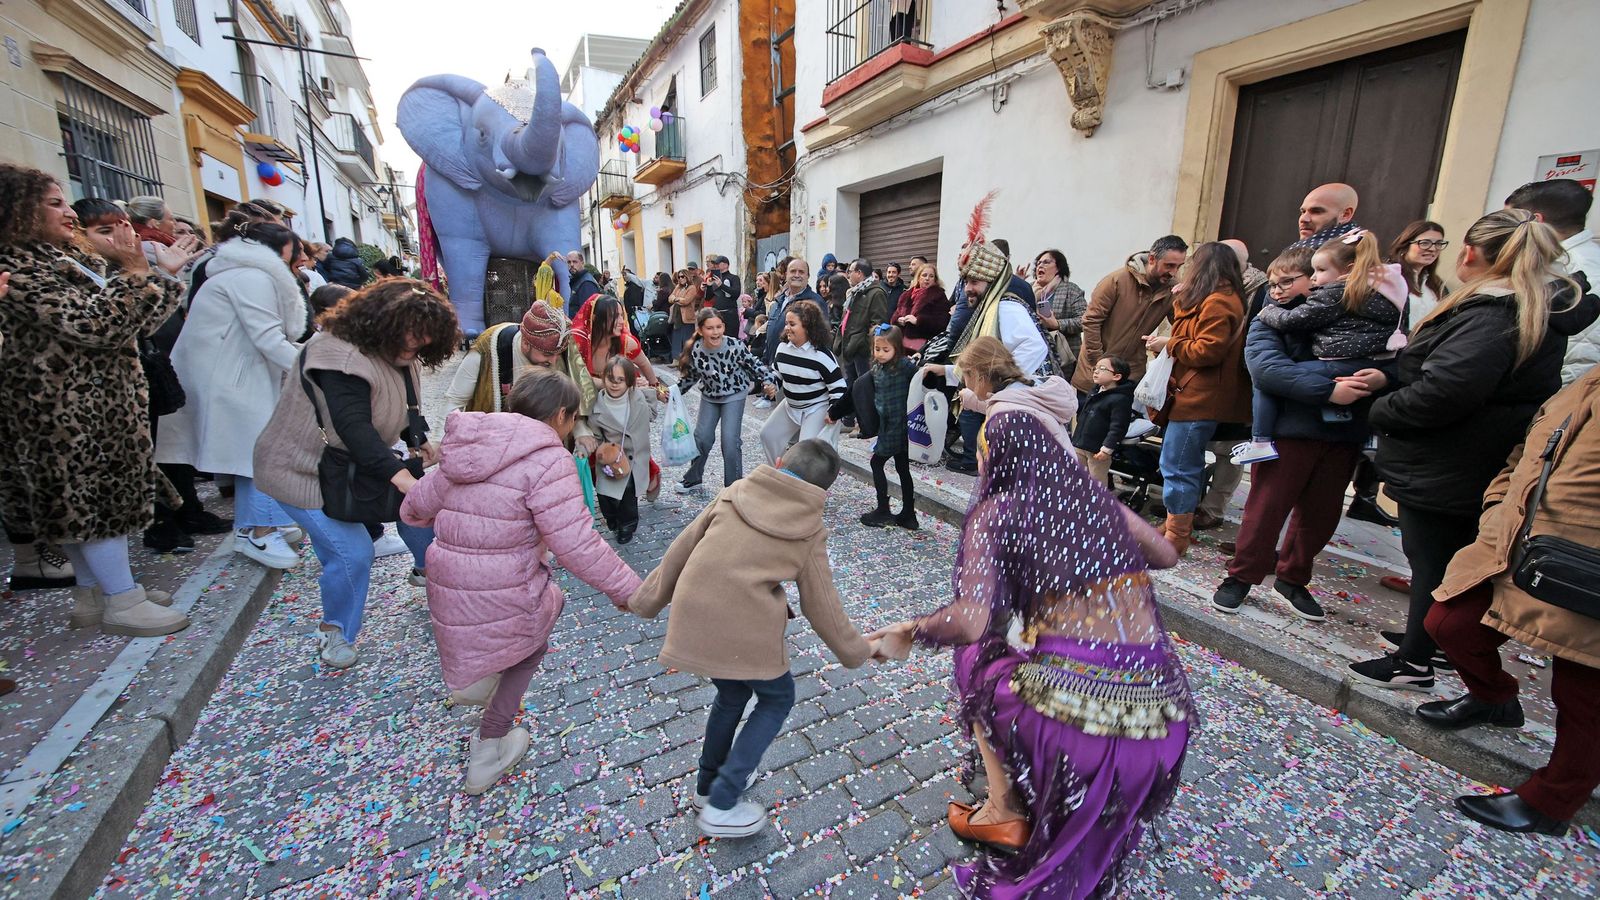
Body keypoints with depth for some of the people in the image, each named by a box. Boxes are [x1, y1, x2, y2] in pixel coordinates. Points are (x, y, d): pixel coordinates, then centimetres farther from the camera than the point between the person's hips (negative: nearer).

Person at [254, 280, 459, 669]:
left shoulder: (399, 354, 1)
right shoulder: (342, 358, -30)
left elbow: (408, 406, 13)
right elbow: (353, 426, -39)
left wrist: (420, 440, -5)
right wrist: (398, 473, -46)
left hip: (358, 462, 9)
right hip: (304, 471, -9)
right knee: (352, 552, -16)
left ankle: (428, 570, 31)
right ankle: (336, 632, 10)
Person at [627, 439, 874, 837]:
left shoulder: (734, 494, 5)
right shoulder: (810, 529, -1)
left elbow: (682, 548, 8)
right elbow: (820, 605, 3)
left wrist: (648, 600, 19)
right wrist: (856, 651, 19)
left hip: (693, 621, 4)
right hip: (744, 635, -4)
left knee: (732, 694, 29)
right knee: (777, 699, 22)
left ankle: (707, 784, 44)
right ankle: (721, 805, 20)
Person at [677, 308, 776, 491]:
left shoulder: (736, 346, -28)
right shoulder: (695, 351, -19)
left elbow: (755, 365, -14)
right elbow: (691, 377, 0)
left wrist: (770, 383, -27)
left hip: (734, 395, -3)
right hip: (709, 396, 3)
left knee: (730, 441, -10)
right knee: (702, 436, 7)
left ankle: (734, 486, 8)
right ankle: (693, 478, 31)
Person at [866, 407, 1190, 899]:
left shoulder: (996, 510, -3)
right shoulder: (1094, 494, 11)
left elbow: (973, 622, -15)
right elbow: (1166, 555, 24)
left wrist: (909, 632, 1)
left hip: (1073, 711, -5)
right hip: (1164, 714, 5)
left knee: (974, 656, 22)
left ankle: (1003, 812, 26)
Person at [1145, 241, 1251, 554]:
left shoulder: (1218, 302, -12)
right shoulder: (1219, 299, 20)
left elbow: (1208, 350, -19)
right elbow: (1190, 336, 18)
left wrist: (1168, 344, -9)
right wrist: (1181, 300, 16)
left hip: (1197, 399, -11)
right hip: (1193, 397, 11)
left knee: (1177, 467, -8)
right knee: (1187, 466, 14)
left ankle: (1176, 538, -2)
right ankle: (1177, 525, 23)